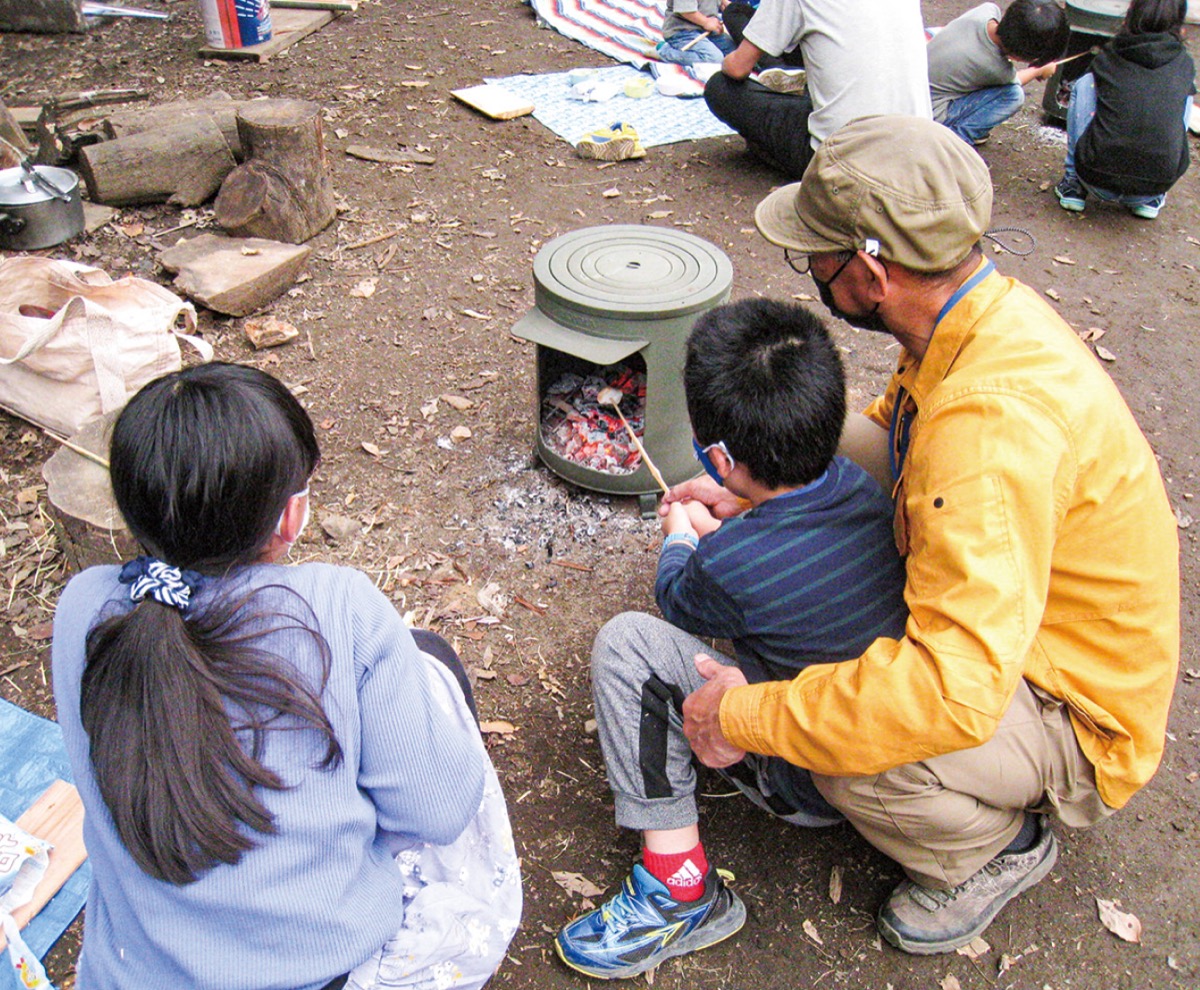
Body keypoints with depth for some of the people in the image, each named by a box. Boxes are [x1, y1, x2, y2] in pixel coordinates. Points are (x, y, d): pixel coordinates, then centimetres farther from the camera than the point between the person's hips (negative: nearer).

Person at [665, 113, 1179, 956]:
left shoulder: (997, 421, -38)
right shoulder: (977, 313, -10)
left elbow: (955, 693, -43)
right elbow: (889, 438, 11)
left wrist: (746, 717, -32)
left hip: (1079, 724, -8)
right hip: (1006, 623, 8)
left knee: (855, 757, -33)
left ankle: (1000, 844, 4)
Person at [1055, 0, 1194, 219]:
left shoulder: (1107, 57, 5)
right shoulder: (1184, 63, 8)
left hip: (1098, 182, -1)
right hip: (1155, 186, 1)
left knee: (1085, 84, 17)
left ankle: (1073, 185, 18)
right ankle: (1149, 199, 21)